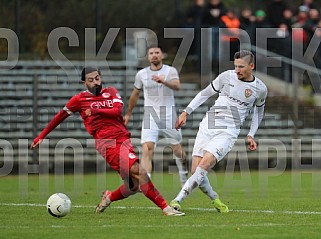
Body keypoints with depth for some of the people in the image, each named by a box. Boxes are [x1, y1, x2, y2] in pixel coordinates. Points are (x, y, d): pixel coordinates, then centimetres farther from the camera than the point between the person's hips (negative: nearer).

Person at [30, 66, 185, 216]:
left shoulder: (111, 92, 17)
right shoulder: (80, 99, 9)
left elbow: (118, 111, -1)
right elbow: (60, 117, 18)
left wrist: (95, 110, -6)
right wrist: (41, 136, 20)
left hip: (124, 140, 5)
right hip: (107, 143, -5)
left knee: (133, 186, 2)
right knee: (140, 173, -21)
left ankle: (109, 197, 32)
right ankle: (165, 208, -21)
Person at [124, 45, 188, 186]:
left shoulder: (171, 71, -2)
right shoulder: (141, 74, 6)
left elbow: (177, 86, -22)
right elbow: (135, 94, 20)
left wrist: (163, 81, -41)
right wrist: (129, 113, 27)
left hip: (168, 115, -1)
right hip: (150, 115, 1)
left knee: (177, 149, 8)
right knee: (147, 149, -17)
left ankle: (184, 178, 36)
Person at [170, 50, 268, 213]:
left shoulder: (260, 89, 4)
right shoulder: (226, 76, 3)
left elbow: (258, 111, 23)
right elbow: (205, 93, 14)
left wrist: (251, 135, 17)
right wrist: (186, 112, 9)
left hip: (228, 132, -2)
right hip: (207, 126, 2)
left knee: (204, 164, -24)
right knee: (196, 172, -6)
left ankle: (178, 200, -25)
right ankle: (214, 199, 19)